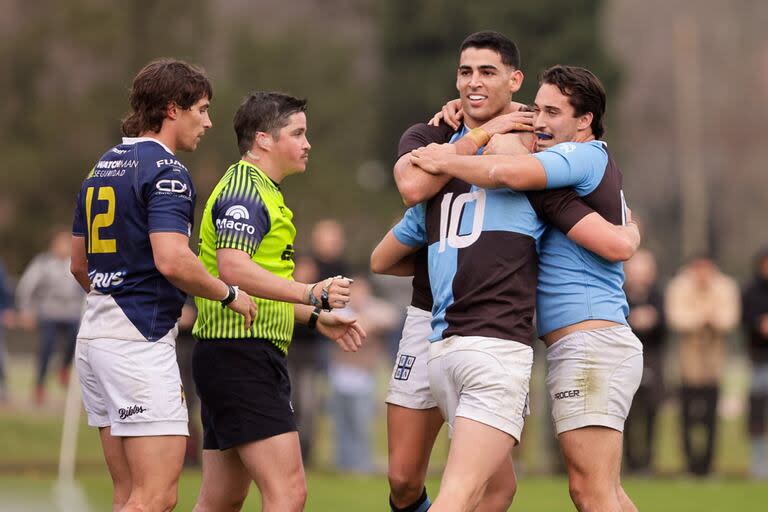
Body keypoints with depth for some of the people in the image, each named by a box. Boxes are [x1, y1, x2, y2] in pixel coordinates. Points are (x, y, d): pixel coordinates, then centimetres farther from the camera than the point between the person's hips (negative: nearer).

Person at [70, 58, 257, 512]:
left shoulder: (103, 167, 16)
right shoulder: (166, 171, -11)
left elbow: (79, 264, 23)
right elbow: (171, 260, -23)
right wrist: (229, 295, -9)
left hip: (95, 334, 9)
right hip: (140, 340, -9)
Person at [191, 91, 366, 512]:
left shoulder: (260, 191, 23)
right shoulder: (244, 191, -12)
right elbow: (233, 268, -29)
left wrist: (316, 318, 26)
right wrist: (310, 293, -36)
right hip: (241, 355, -11)